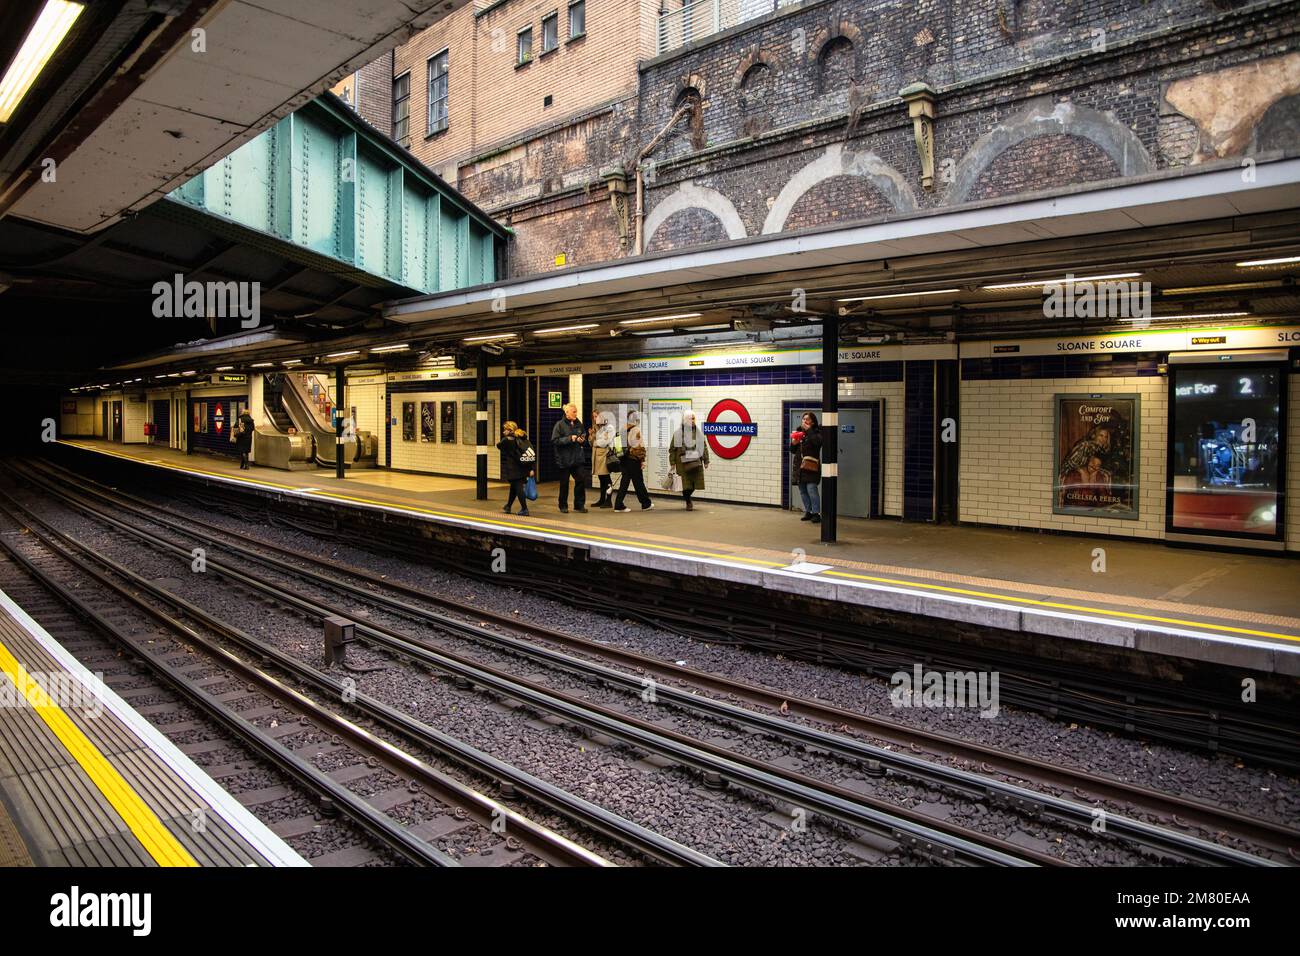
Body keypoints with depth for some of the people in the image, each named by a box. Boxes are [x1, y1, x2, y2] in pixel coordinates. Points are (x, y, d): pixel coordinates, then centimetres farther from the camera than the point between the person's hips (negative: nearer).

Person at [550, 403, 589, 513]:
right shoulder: (560, 425, -6)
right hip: (564, 459, -4)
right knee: (564, 484, 6)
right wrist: (570, 439, -19)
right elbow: (554, 440, -14)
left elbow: (585, 440, 20)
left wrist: (582, 441, -3)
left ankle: (579, 505, 8)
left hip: (578, 458, 4)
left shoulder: (579, 424, 9)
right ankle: (563, 506, 19)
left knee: (581, 480, -4)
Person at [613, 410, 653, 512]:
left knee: (624, 482, 8)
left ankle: (619, 505, 3)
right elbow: (640, 446, -15)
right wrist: (643, 460, -11)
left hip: (625, 458, 6)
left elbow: (622, 444, 12)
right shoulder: (637, 430, -12)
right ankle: (646, 504, 18)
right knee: (638, 482, 4)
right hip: (634, 459, -6)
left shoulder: (624, 430, 7)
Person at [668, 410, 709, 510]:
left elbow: (704, 447, 11)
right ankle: (688, 503, 17)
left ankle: (687, 497, 30)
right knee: (686, 484, -3)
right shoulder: (677, 434, -1)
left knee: (695, 483, 2)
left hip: (696, 462, 3)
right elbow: (672, 449, 2)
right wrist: (672, 463, -3)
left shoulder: (699, 433, 7)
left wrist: (706, 461, 6)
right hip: (683, 463, -2)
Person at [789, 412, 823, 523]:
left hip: (810, 466, -6)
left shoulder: (816, 432, 0)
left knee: (811, 488, -13)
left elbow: (818, 442, -23)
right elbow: (793, 451, 18)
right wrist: (793, 443, -4)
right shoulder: (798, 432, 15)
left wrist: (808, 430, -17)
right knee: (802, 490, 8)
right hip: (799, 465, 6)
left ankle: (816, 513, -7)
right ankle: (808, 512, 18)